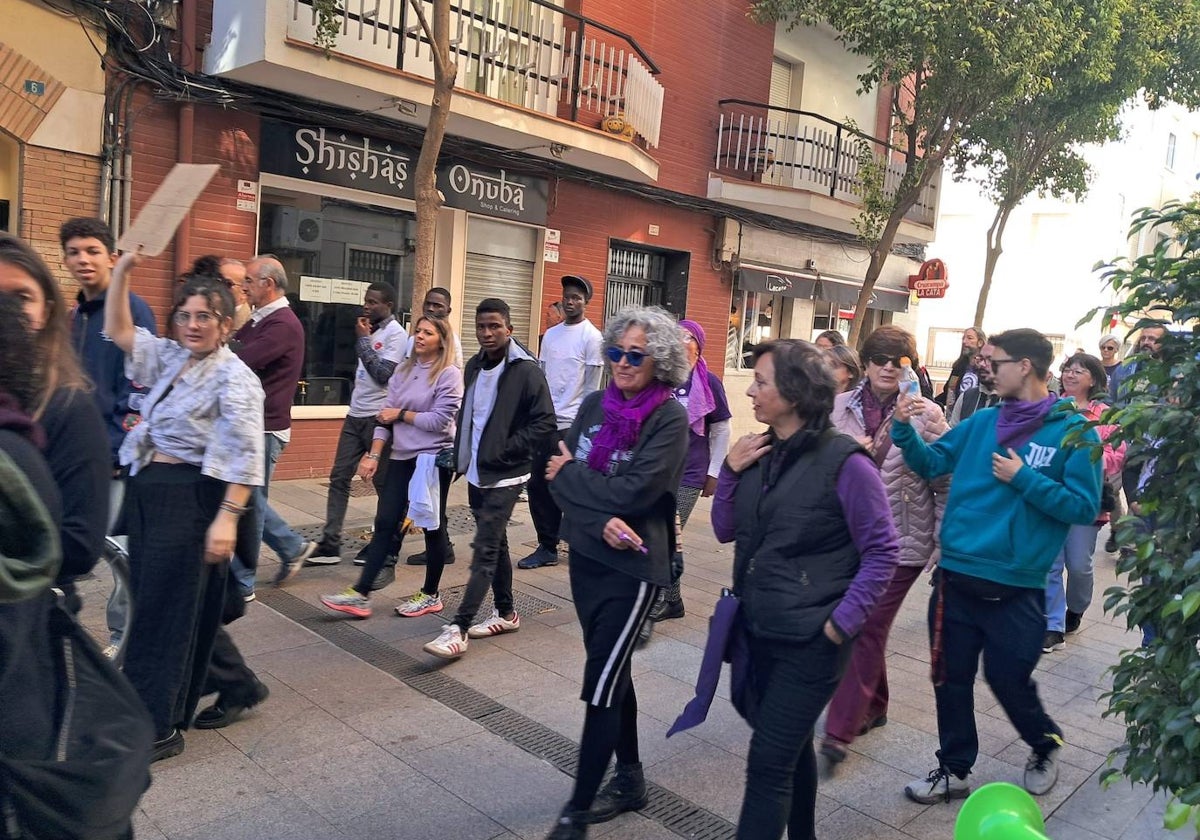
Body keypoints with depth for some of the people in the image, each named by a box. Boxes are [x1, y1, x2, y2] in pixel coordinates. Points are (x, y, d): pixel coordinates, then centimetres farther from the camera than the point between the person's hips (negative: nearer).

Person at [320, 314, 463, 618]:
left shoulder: (450, 374, -8)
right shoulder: (403, 370, 10)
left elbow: (439, 420, -16)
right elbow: (385, 415, 7)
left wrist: (402, 414, -6)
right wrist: (373, 455, 0)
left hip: (433, 459, -5)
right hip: (401, 457, 6)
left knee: (432, 526, 7)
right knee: (384, 524, 4)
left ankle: (430, 595, 21)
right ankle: (360, 594, 7)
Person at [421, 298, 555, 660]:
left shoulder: (526, 370, -13)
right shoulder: (474, 366, 10)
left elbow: (545, 422, -15)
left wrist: (504, 451, -17)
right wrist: (462, 453, 10)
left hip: (504, 476, -8)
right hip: (476, 472, 8)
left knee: (485, 552, -7)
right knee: (495, 544, 17)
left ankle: (458, 629, -6)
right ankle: (506, 613, 30)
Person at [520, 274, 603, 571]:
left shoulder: (592, 338, -5)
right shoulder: (550, 334, 14)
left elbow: (591, 387, -7)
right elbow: (540, 376, 15)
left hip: (570, 424, -6)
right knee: (537, 486, 7)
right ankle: (547, 547, 18)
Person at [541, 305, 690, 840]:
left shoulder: (670, 419, -14)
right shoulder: (594, 405, 3)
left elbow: (632, 493, -23)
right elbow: (557, 475, -3)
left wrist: (569, 473, -10)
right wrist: (599, 520, -20)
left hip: (634, 566, -6)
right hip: (587, 556, 7)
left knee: (600, 683, -4)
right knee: (612, 671, 18)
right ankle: (629, 778, 37)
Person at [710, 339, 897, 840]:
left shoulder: (843, 461, -17)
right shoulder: (761, 452, 2)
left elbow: (881, 553, -12)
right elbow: (725, 531, 7)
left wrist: (841, 623, -14)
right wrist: (731, 472, -7)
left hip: (811, 642, -7)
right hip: (758, 631, 7)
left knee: (768, 762, -3)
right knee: (792, 746, 24)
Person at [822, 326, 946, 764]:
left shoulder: (927, 415, -7)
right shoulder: (841, 407, 1)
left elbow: (945, 482, -4)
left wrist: (944, 542, -4)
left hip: (901, 541, -3)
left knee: (869, 628, -4)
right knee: (862, 625, 15)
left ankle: (841, 729, 3)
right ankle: (873, 706, 35)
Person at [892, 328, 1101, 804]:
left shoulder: (1074, 433, -8)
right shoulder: (983, 421, 4)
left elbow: (1084, 508, -12)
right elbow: (931, 463, 8)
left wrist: (1023, 479, -16)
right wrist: (904, 430, -7)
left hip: (1016, 586, -4)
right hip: (956, 575, 4)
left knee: (1007, 679, 10)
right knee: (951, 678, 13)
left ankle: (1046, 746, 43)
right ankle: (953, 770, 32)